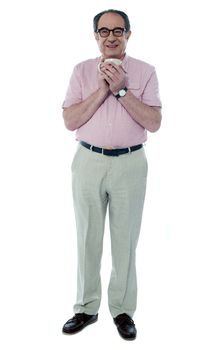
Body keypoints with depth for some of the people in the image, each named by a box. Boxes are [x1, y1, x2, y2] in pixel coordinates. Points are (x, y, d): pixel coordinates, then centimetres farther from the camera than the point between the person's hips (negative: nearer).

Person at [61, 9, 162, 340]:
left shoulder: (145, 71, 1)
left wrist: (122, 90, -15)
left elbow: (154, 122, -9)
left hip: (129, 164, -1)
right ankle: (86, 308, 24)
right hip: (88, 162, 2)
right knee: (87, 238, 9)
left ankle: (123, 309, 21)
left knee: (125, 240, 6)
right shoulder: (82, 70, 5)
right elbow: (70, 120, -5)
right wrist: (102, 90, -12)